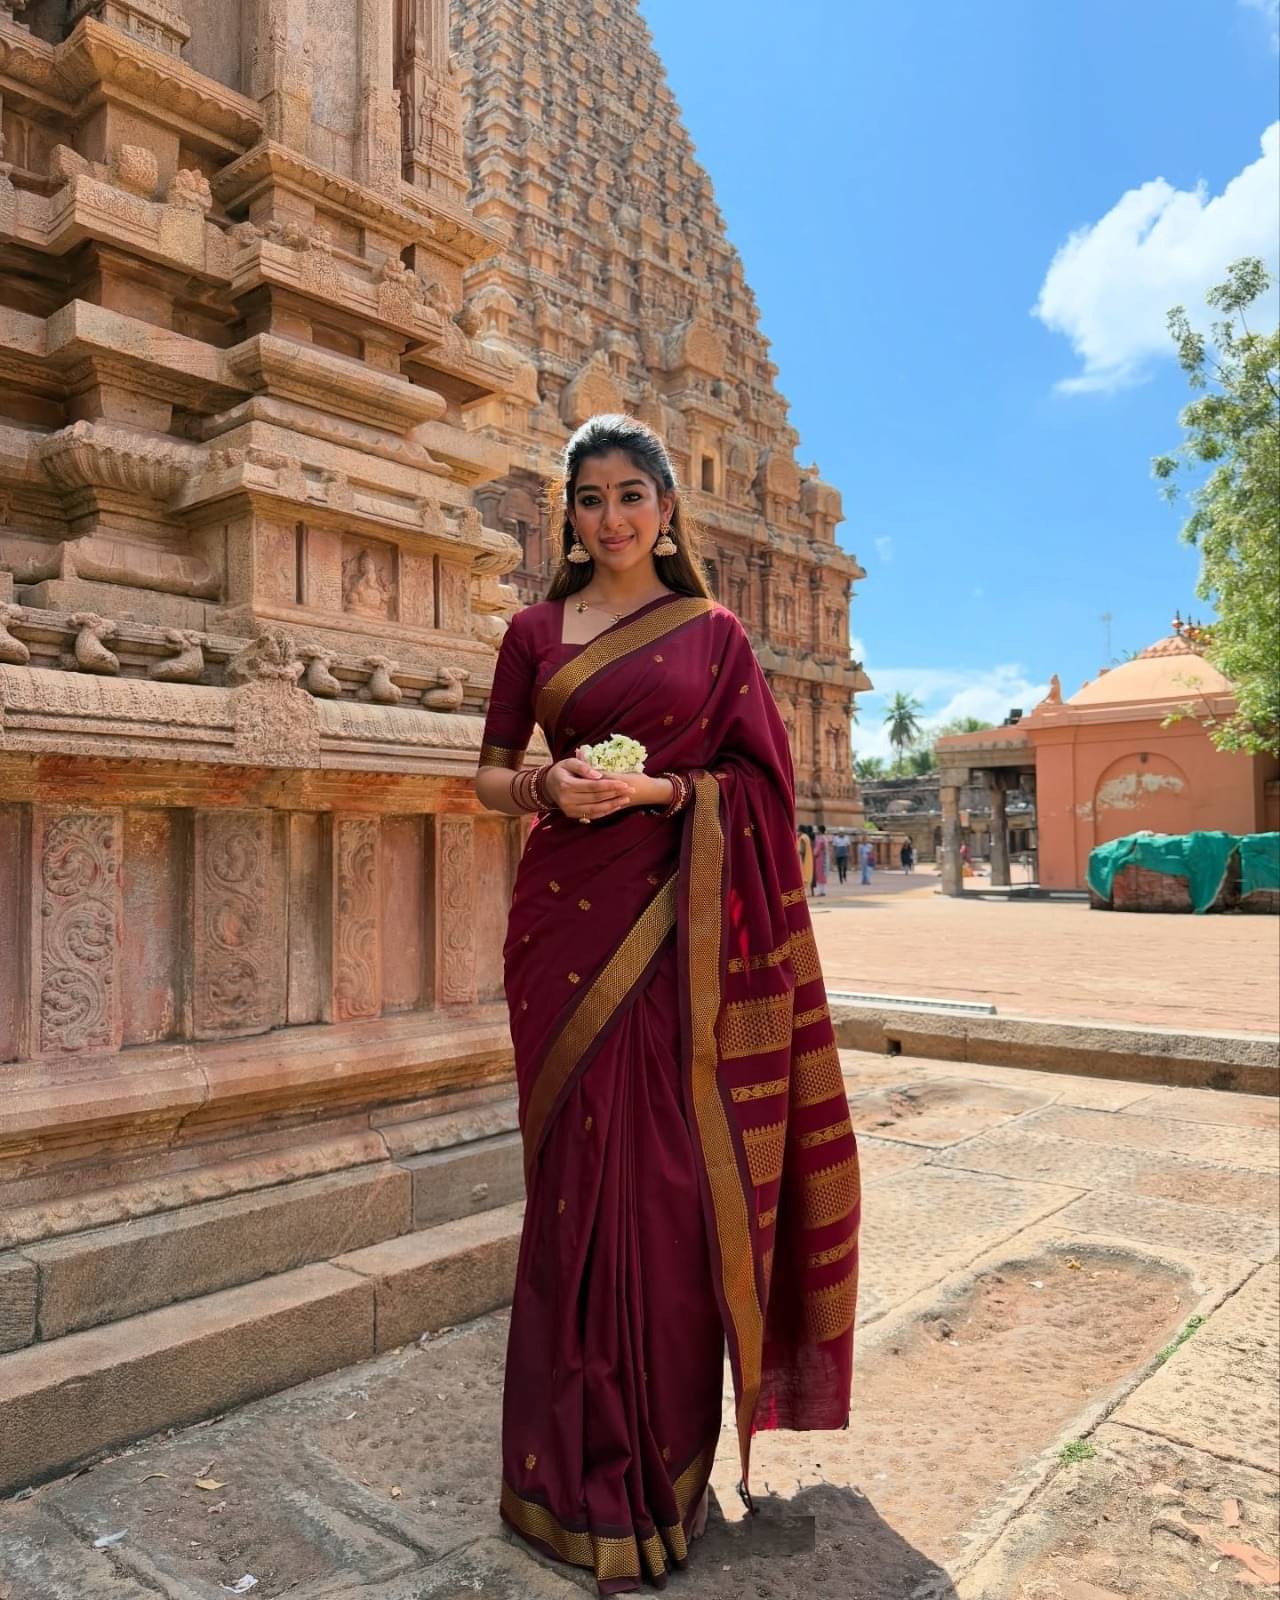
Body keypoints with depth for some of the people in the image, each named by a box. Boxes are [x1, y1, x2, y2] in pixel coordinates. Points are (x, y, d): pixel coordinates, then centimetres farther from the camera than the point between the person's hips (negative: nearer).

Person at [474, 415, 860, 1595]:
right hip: (568, 920, 1)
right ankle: (585, 1470, 20)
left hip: (678, 927, -1)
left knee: (673, 1176, 1)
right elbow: (491, 775, 11)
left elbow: (757, 780, 3)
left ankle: (666, 1454, 20)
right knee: (580, 1171, 3)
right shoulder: (536, 632, 11)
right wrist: (547, 786, -11)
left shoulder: (715, 634, 8)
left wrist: (655, 790, -13)